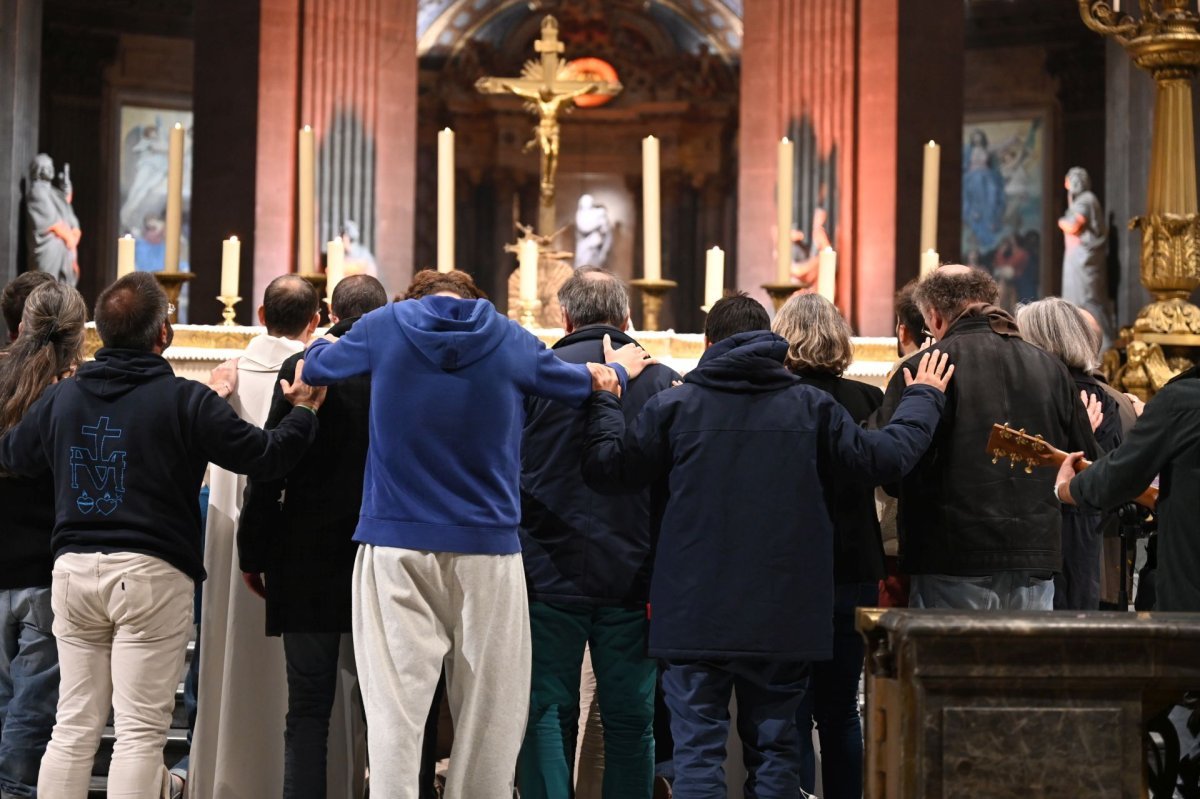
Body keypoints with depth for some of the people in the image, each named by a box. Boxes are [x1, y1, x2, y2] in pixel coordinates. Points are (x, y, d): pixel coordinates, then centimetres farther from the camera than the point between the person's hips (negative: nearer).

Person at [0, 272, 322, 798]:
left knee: (74, 726, 10)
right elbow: (263, 456, -8)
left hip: (73, 569, 5)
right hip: (150, 575, -5)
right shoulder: (185, 400, -8)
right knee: (140, 732, -1)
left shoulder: (60, 397, 7)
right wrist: (305, 411, 9)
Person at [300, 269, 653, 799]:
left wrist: (321, 343, 43)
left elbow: (318, 367, 20)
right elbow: (579, 384, 19)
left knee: (395, 706, -3)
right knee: (487, 712, 6)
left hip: (395, 547, 0)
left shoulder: (384, 327, 2)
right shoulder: (510, 340, 3)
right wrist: (619, 369, 41)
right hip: (486, 552, 0)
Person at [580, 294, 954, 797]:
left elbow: (606, 467, 1)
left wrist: (605, 399, 16)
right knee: (774, 747, 10)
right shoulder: (812, 406, 3)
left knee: (698, 750, 1)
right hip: (784, 614, 2)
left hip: (697, 614, -2)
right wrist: (924, 398, 20)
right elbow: (885, 457, 4)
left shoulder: (674, 405, -2)